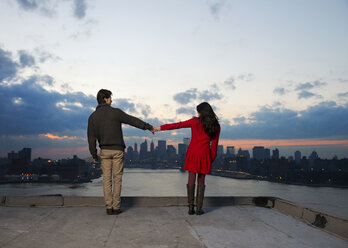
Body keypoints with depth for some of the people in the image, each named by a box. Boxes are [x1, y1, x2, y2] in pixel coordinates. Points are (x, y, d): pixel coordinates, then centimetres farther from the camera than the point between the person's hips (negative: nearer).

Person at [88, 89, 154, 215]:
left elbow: (91, 137, 2)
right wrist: (149, 127, 6)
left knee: (106, 179, 7)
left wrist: (94, 155, 8)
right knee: (117, 178, 4)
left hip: (104, 151, 3)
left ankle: (109, 207, 7)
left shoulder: (93, 116, 2)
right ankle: (116, 207, 7)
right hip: (117, 150, -3)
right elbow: (133, 120, -3)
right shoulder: (115, 112, -8)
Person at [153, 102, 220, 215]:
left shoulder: (195, 121, -1)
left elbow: (178, 125, 3)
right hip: (204, 154, 1)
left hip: (193, 153, -1)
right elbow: (214, 145, 4)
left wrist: (161, 128, 10)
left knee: (191, 180, 6)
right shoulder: (216, 126, 2)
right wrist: (212, 159, 13)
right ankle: (199, 208, 9)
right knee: (201, 182, 9)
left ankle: (191, 207, 7)